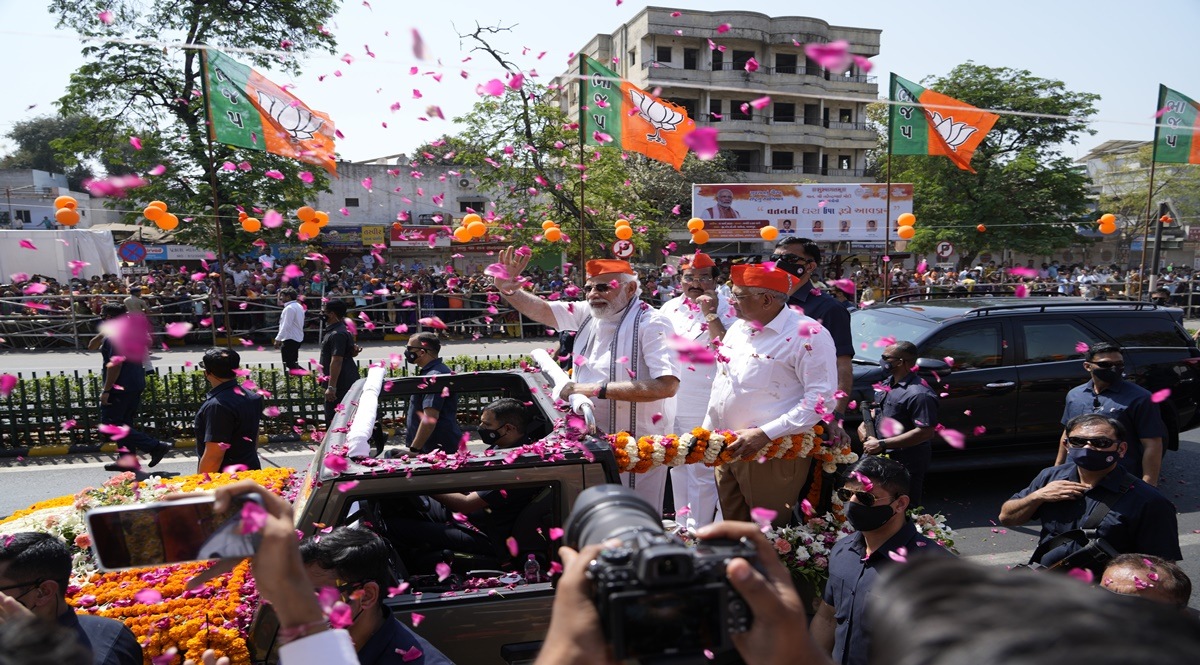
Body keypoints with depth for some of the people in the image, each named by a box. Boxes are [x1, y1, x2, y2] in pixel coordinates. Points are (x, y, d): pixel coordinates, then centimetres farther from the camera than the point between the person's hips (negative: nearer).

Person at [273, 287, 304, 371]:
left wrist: (278, 339, -19)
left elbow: (286, 326, -22)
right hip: (297, 338, 10)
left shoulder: (289, 308, -17)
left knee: (289, 363, -7)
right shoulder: (299, 306, 14)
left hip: (290, 339, -10)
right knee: (294, 363, 15)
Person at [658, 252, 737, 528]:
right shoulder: (669, 308, 8)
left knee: (702, 473, -1)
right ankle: (682, 526, 34)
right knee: (677, 468, 18)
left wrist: (710, 315, -23)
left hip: (704, 410, -6)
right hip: (670, 404, 6)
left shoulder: (725, 309, -8)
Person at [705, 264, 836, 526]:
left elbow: (821, 397, -19)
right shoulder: (737, 328, 11)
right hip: (725, 449, 7)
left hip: (771, 456, -7)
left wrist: (764, 434, -24)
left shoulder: (808, 335, -14)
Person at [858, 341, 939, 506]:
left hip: (905, 467, -9)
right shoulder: (888, 383, 8)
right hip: (883, 458, 9)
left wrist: (881, 444, -27)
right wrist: (864, 424, 2)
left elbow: (925, 432, -28)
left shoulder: (919, 394, -23)